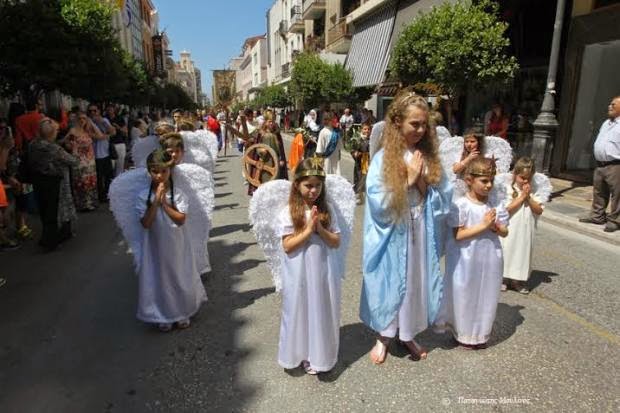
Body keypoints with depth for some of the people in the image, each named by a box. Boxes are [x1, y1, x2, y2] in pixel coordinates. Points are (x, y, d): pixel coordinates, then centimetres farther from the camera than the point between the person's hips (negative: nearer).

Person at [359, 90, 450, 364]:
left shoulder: (429, 157, 1)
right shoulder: (383, 159, -11)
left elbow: (441, 200, 0)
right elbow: (378, 203, -16)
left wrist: (421, 181, -15)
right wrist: (407, 180, -16)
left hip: (421, 234, 4)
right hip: (392, 235, -4)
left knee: (415, 283, 16)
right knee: (389, 284, 10)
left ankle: (408, 335, 37)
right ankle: (384, 337, 31)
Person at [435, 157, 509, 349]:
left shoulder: (496, 204, 0)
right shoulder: (460, 204, -15)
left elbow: (505, 232, 6)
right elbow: (458, 235, -19)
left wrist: (496, 227, -15)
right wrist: (483, 225, -23)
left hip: (490, 260, 5)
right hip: (466, 261, -4)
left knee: (486, 296, 16)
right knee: (464, 297, 9)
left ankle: (480, 334, 37)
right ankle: (463, 334, 30)